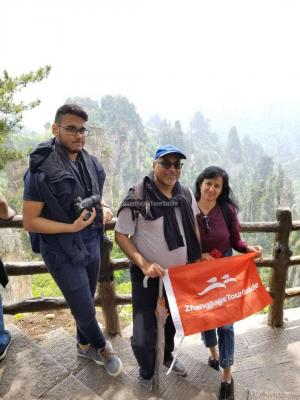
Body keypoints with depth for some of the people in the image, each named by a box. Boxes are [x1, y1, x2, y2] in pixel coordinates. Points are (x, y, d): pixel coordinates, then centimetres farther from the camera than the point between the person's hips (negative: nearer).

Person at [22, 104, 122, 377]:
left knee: (86, 302, 23)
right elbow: (30, 221, -16)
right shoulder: (41, 170, -18)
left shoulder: (91, 164, 1)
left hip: (92, 244, 6)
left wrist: (103, 210, -3)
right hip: (62, 251, -6)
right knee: (85, 310, 7)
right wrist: (72, 227, -24)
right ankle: (102, 348, 38)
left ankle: (85, 345, 49)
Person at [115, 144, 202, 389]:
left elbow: (193, 224, 12)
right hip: (148, 276, -5)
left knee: (172, 321, 26)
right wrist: (144, 264, -25)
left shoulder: (186, 194, -4)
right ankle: (147, 375, 37)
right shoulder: (137, 197, -19)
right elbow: (121, 235, -15)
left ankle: (167, 356, 57)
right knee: (144, 334, 3)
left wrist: (198, 256, 5)